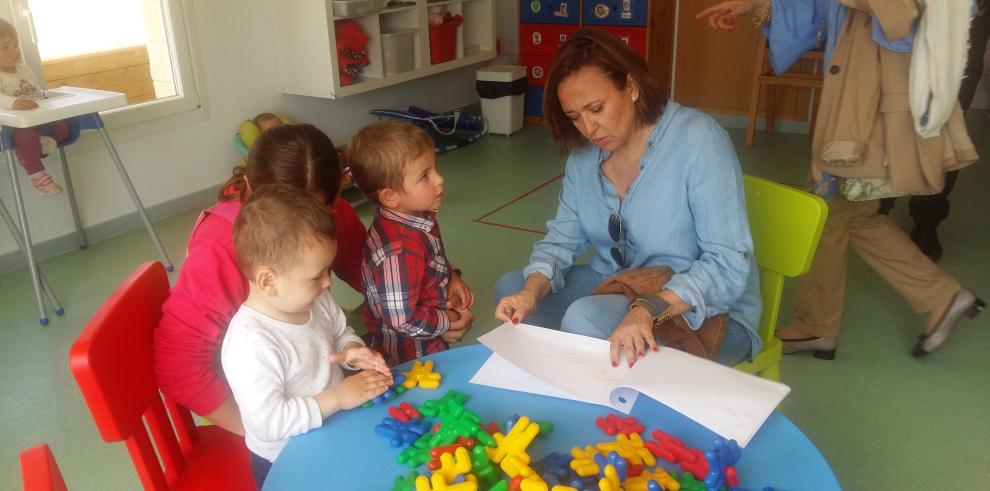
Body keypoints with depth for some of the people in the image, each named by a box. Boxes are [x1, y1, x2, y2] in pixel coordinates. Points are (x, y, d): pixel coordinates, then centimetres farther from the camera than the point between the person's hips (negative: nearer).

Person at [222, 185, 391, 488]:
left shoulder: (314, 301, -6)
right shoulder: (251, 344, -30)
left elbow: (340, 333, 12)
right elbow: (267, 423, -30)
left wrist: (353, 351, -9)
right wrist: (337, 398, -27)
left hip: (334, 434, 6)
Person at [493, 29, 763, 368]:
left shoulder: (698, 140, -22)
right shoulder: (584, 153, -1)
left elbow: (728, 265, -26)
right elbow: (562, 239, 0)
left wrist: (649, 310, -42)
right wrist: (532, 293, -21)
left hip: (708, 313, -6)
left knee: (584, 318, -30)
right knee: (511, 289, -2)